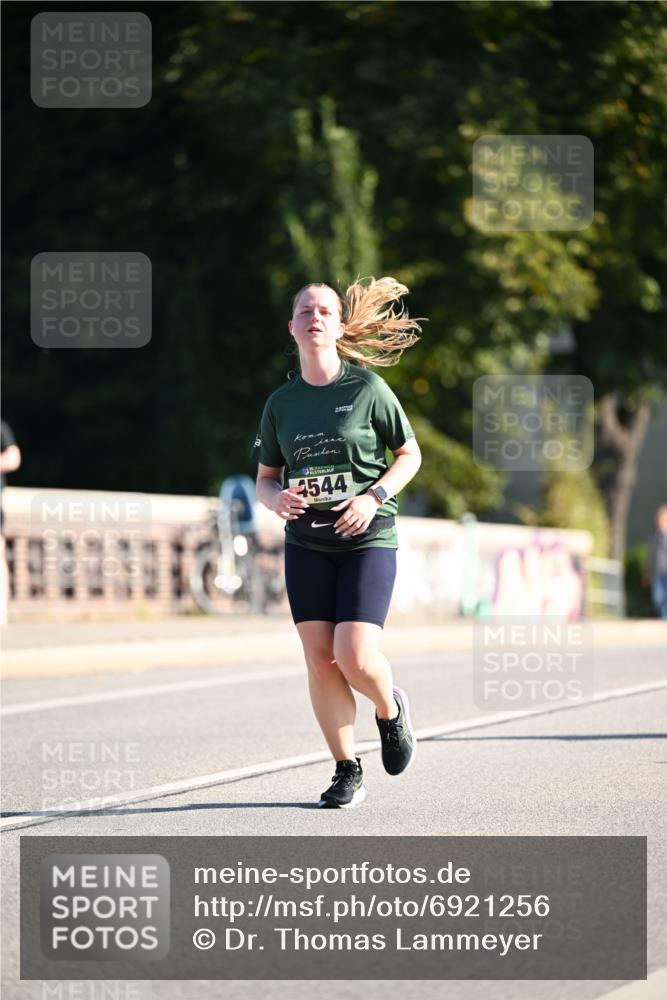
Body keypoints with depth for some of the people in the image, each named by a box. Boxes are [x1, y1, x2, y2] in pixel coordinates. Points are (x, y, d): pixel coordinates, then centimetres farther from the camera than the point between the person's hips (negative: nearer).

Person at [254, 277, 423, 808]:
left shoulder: (367, 387, -3)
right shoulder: (281, 402, 7)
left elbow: (410, 454, 4)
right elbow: (266, 477, 15)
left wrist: (374, 497, -11)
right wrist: (277, 499, -8)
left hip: (367, 540, -3)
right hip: (306, 544, 3)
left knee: (357, 659, -15)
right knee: (320, 660, -2)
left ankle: (391, 710, 20)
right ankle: (347, 772, 11)